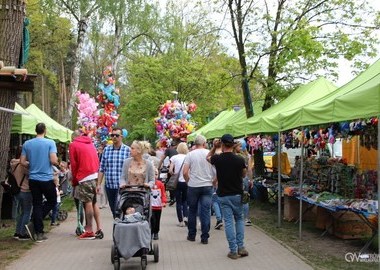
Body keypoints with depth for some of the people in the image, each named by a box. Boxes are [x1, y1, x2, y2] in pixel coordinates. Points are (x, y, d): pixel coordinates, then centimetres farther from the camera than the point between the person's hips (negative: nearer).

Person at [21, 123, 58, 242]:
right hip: (47, 179, -4)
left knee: (37, 205, 9)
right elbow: (53, 161, -17)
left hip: (33, 179, 4)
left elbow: (22, 162, 5)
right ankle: (34, 224, 1)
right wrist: (58, 162, 5)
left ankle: (39, 233, 7)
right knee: (52, 201, 15)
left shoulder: (27, 144, 4)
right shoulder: (50, 143, -9)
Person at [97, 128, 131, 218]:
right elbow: (101, 169, 10)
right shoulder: (106, 150, 7)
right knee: (113, 210, 12)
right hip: (109, 186, 4)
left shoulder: (127, 150, -3)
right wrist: (99, 184, 7)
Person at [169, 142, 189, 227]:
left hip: (177, 182, -1)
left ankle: (181, 221, 9)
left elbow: (170, 171, -9)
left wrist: (174, 174, 10)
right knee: (185, 200, 17)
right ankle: (185, 216, -2)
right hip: (186, 182, 1)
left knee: (179, 202, 8)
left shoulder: (174, 158, -3)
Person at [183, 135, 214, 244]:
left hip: (193, 186, 0)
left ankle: (191, 235, 21)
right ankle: (205, 237, 3)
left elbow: (185, 172, -8)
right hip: (207, 186, 0)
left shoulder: (190, 154, -3)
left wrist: (188, 182, 8)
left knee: (192, 211, 13)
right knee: (206, 211, 3)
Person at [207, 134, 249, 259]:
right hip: (237, 194, 1)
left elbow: (208, 157, 15)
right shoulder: (239, 160, -10)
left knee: (228, 221, 3)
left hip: (224, 195, -1)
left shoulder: (217, 159, -10)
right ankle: (241, 247, 10)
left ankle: (233, 250, 4)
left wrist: (214, 146, 17)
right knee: (239, 219, 18)